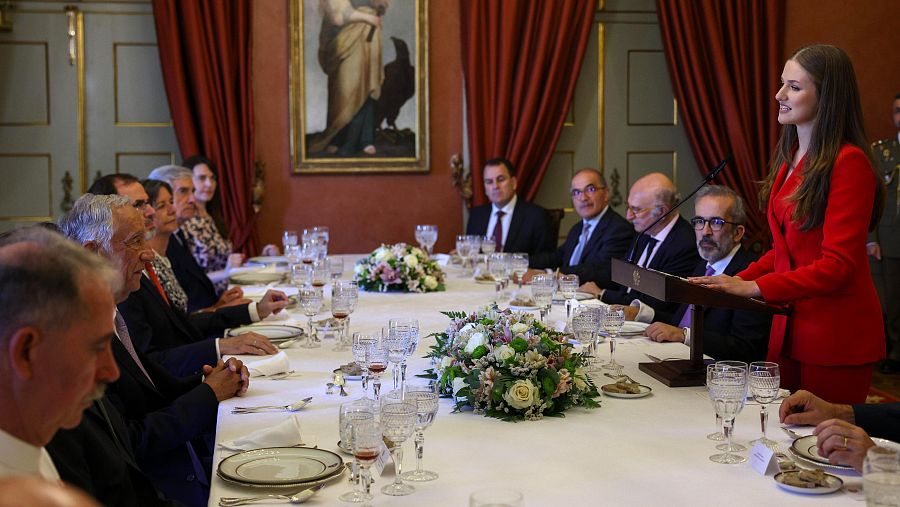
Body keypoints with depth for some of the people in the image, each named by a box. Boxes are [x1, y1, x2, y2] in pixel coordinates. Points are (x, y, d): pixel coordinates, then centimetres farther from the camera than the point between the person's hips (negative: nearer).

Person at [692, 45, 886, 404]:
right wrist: (735, 281, 1)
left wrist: (753, 287, -23)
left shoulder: (849, 163, -15)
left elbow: (838, 265, -19)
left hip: (837, 337, -7)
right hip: (787, 328, 7)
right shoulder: (790, 158, 10)